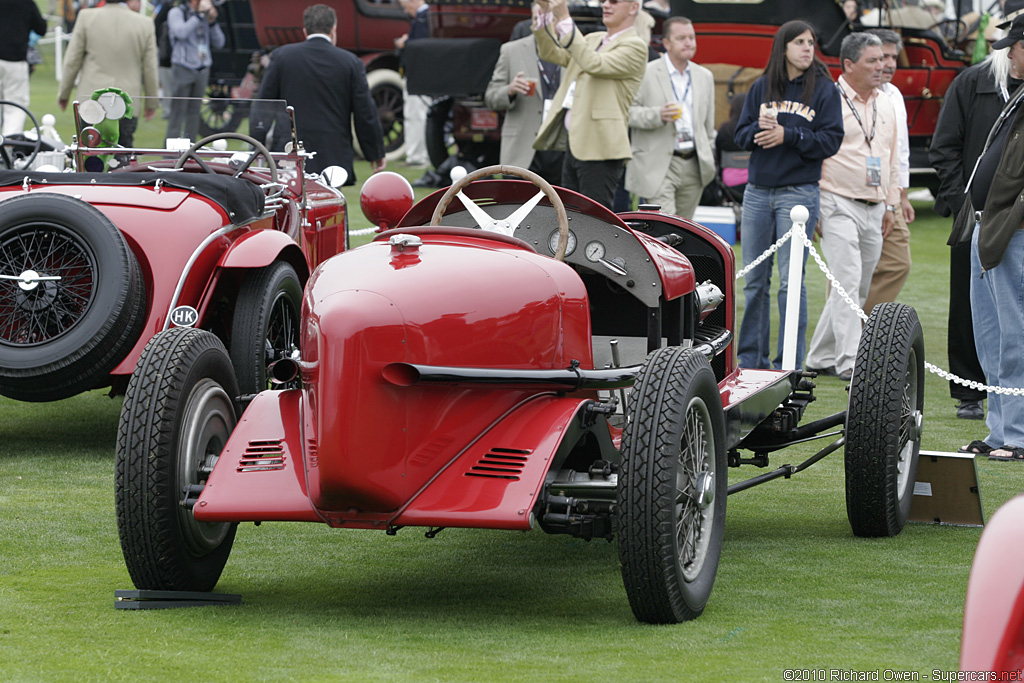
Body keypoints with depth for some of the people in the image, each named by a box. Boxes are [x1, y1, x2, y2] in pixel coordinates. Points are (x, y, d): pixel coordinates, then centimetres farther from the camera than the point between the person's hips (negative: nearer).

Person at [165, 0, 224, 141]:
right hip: (183, 68, -5)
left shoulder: (205, 16, 13)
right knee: (177, 112, -7)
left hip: (202, 70, 5)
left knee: (194, 112, 6)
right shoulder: (176, 13, -1)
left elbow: (218, 43, 10)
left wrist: (212, 22, -3)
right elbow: (181, 33, -20)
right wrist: (199, 15, -18)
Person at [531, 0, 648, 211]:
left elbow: (594, 64, -22)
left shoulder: (634, 47, -8)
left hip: (599, 149, -9)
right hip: (575, 146, 9)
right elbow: (552, 53, 13)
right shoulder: (593, 39, 20)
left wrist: (565, 19, -23)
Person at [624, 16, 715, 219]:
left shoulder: (705, 77, 14)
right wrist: (658, 115, -23)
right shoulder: (646, 73, -4)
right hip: (658, 164, -6)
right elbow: (628, 111, -8)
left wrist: (708, 160, 20)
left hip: (693, 165, 6)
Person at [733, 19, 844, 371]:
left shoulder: (824, 89, 0)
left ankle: (790, 364, 0)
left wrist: (788, 135, -15)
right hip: (757, 193, 4)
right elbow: (741, 136, 8)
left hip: (799, 193, -3)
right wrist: (760, 128, -13)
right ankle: (751, 360, 16)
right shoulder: (761, 88, 9)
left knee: (790, 281, -6)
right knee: (754, 280, 7)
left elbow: (831, 140, -5)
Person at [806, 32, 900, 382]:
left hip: (874, 210, 7)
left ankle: (820, 357, 19)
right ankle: (849, 362, -19)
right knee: (847, 281, -16)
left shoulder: (886, 105, 14)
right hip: (839, 205, -7)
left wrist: (890, 204, 18)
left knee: (857, 289, 8)